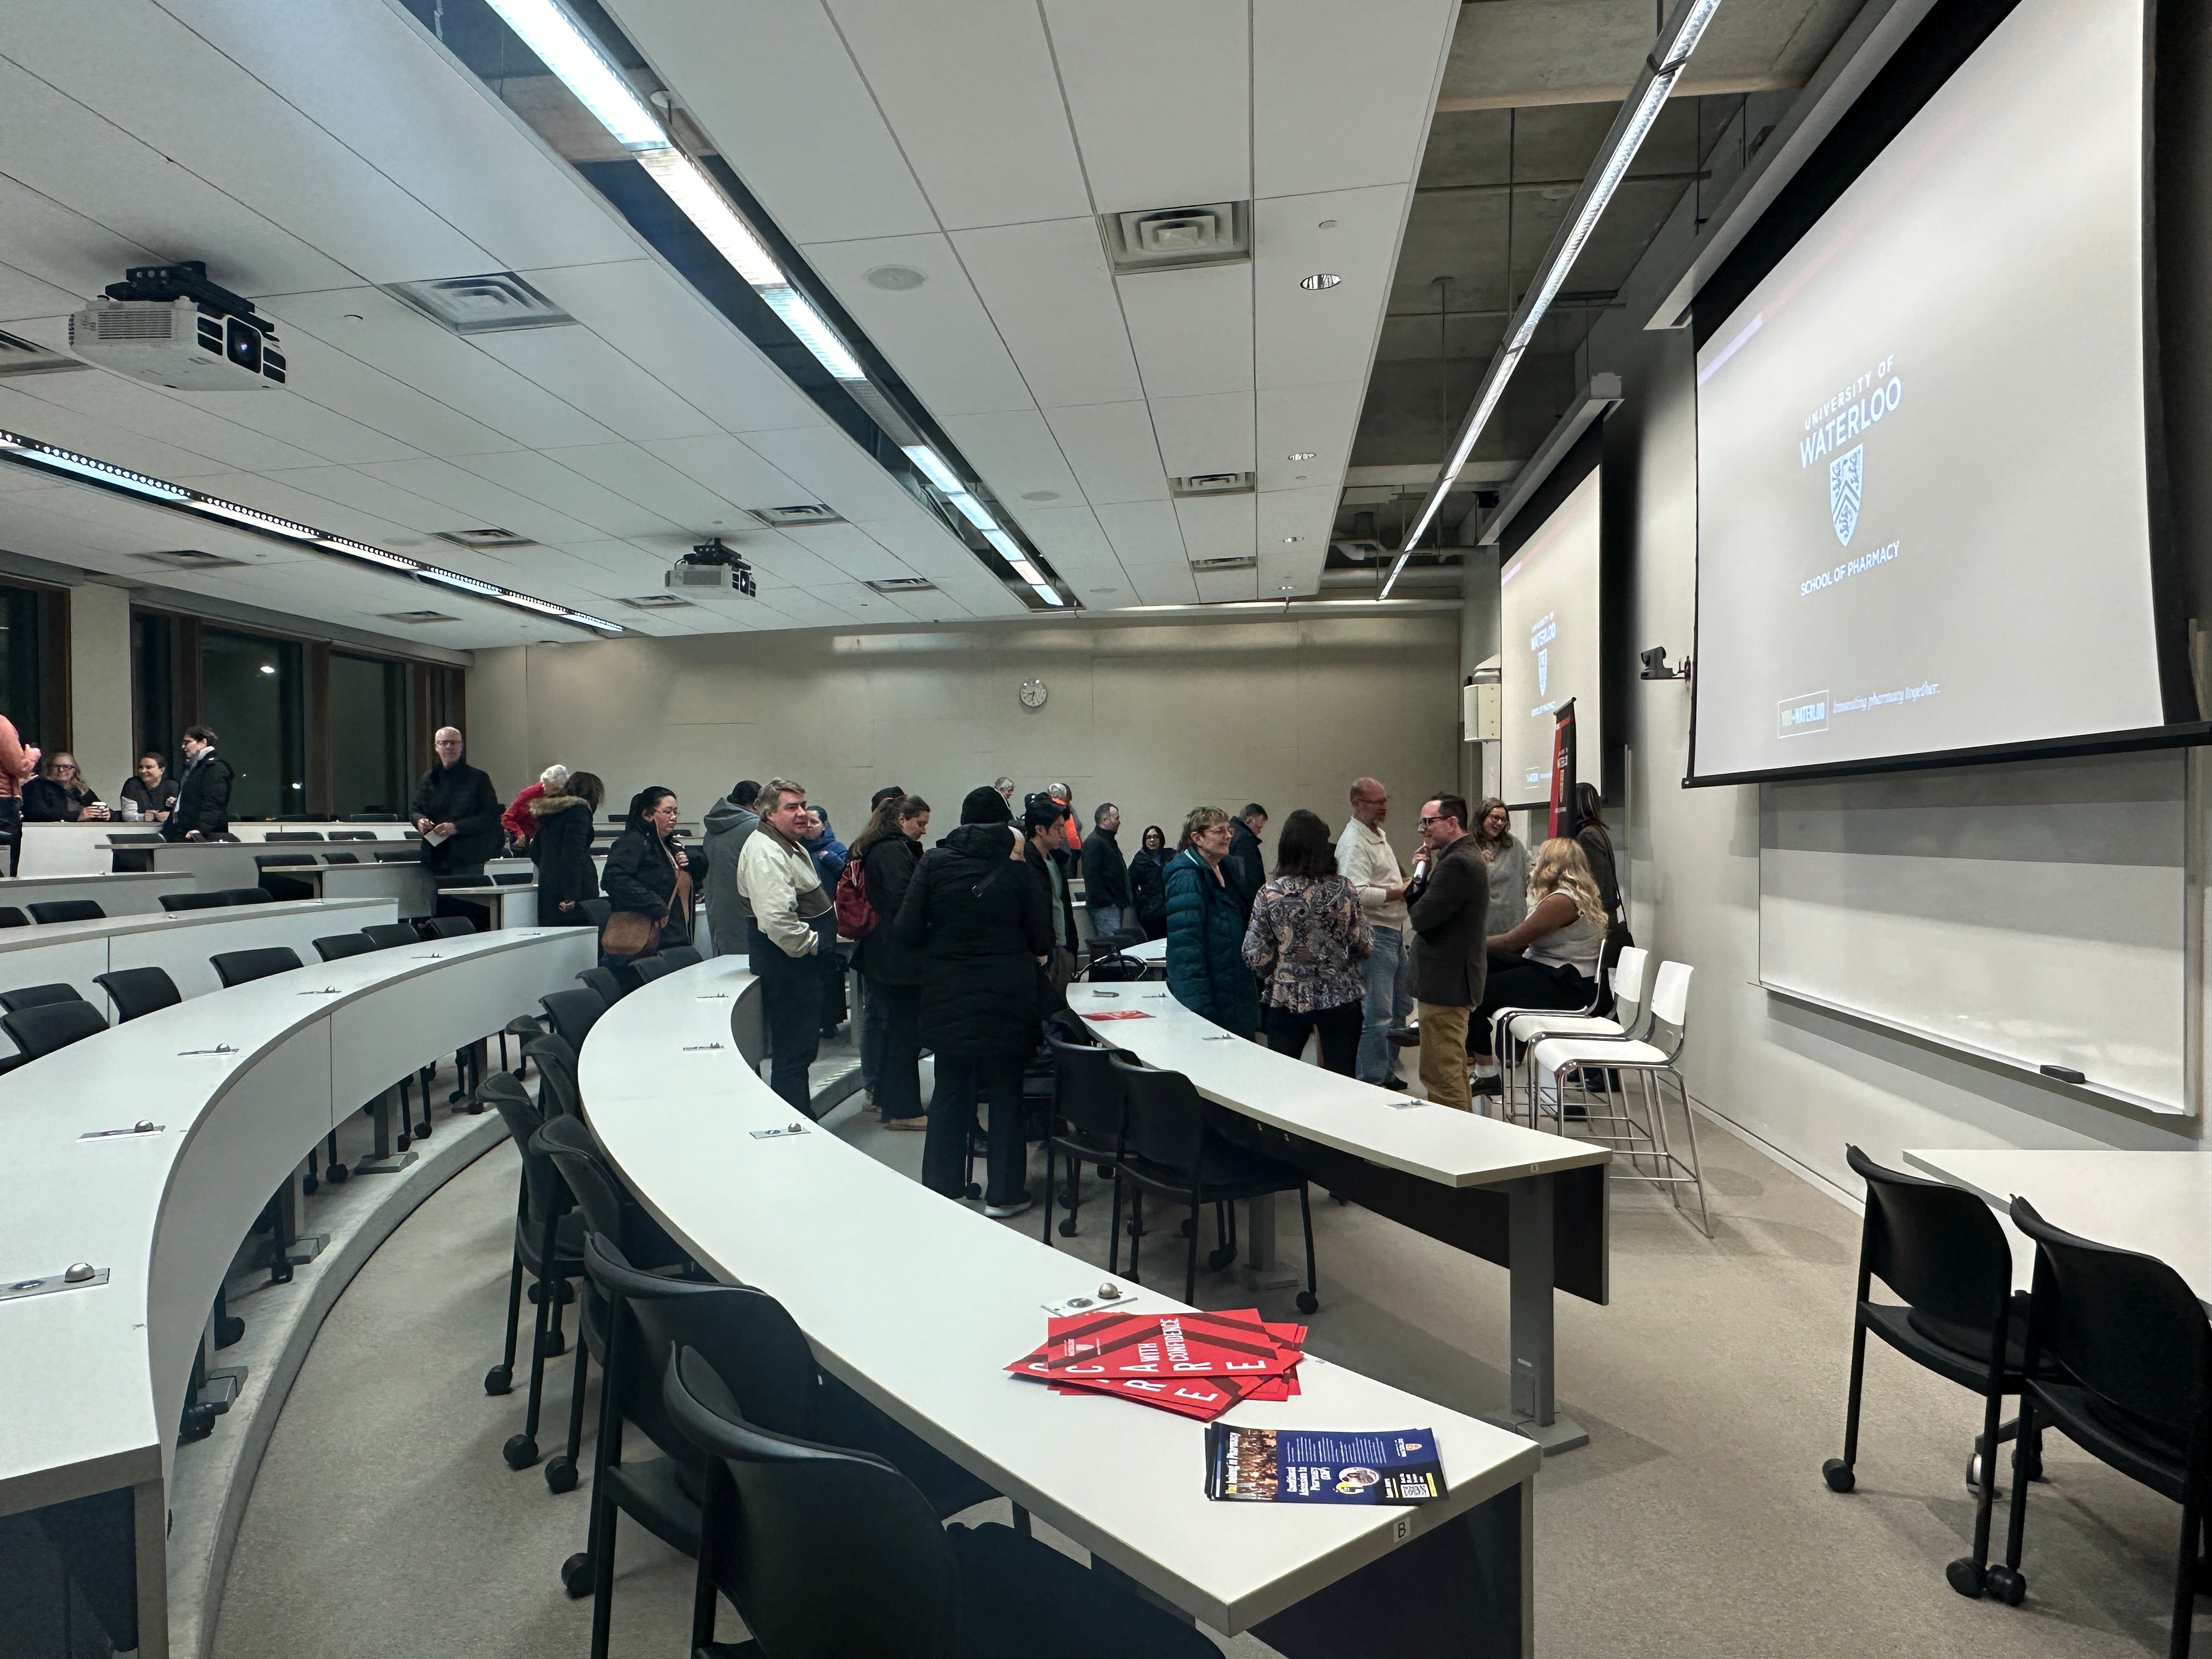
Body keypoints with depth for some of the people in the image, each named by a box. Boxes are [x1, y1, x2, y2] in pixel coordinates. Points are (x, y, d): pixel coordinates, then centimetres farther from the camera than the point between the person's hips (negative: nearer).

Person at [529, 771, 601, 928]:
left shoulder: (549, 811, 19)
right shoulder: (578, 810, -6)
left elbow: (535, 852, 26)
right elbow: (574, 854, -17)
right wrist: (572, 894, -22)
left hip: (548, 890, 8)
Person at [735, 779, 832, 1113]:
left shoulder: (791, 844, 16)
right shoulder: (766, 852, -20)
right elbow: (777, 918, -31)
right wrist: (811, 943, -17)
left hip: (801, 960, 11)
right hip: (786, 963, -11)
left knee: (802, 1048, 19)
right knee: (793, 1051, -5)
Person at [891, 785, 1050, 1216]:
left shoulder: (934, 863, -3)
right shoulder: (1016, 870, -7)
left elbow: (906, 932, -6)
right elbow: (1042, 941, -5)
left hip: (948, 996, 2)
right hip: (1007, 998, -2)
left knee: (950, 1089, 15)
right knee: (1005, 1092, 10)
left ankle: (941, 1187, 23)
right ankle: (1003, 1193, 16)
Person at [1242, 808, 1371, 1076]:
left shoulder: (1268, 896, -10)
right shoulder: (1343, 889, -8)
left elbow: (1256, 956, -8)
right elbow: (1365, 946, -4)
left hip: (1287, 1000, 0)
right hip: (1341, 998, 0)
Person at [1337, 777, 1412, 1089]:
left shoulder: (1379, 835, 17)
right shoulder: (1353, 843, -16)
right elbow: (1358, 893, -28)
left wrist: (1407, 885, 13)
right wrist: (1399, 893, -21)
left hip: (1395, 932, 11)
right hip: (1376, 934, -11)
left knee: (1400, 1007, 17)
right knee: (1378, 1015, -9)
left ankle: (1387, 1072, 29)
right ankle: (1372, 1084, -2)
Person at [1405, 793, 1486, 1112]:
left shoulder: (1456, 863, -21)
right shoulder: (1466, 857, 14)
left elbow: (1421, 917, -23)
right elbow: (1428, 910, 12)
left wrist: (1419, 877, -4)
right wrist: (1422, 874, -3)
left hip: (1444, 982, -12)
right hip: (1455, 978, 12)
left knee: (1440, 1074, -5)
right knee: (1454, 1068, 22)